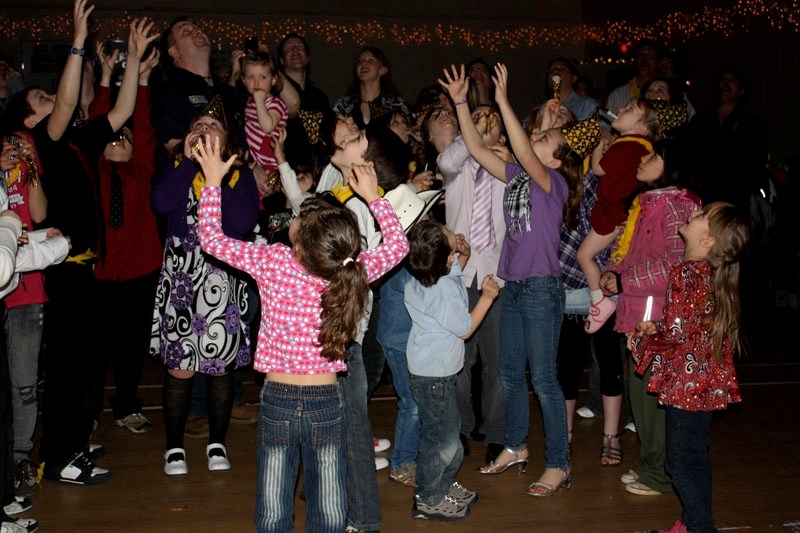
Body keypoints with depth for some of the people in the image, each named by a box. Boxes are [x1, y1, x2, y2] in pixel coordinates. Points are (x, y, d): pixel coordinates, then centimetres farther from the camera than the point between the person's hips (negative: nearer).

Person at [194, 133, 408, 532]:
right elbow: (398, 244, 8)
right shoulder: (353, 272, -9)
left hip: (277, 401, -1)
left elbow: (211, 238, -1)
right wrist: (372, 196, 12)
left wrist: (213, 179, 7)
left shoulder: (272, 262, -13)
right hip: (327, 403, 1)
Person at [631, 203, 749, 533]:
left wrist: (646, 332, -6)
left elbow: (675, 335, -24)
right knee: (695, 456, 19)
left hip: (687, 382, -9)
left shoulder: (685, 274, -21)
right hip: (710, 381, 9)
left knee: (681, 461, 4)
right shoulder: (715, 275, 5)